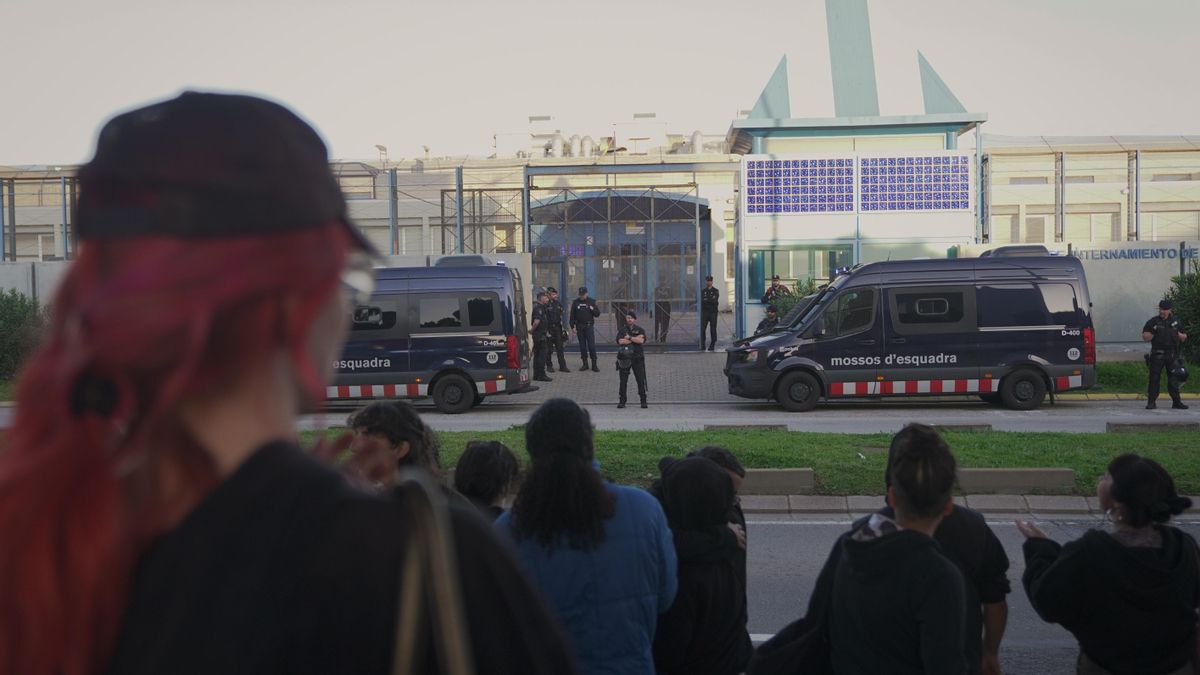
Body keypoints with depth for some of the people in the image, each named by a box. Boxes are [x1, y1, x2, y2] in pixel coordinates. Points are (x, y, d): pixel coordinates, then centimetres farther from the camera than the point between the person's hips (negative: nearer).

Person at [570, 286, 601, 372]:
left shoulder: (591, 302, 4)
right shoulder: (575, 302, 6)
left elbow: (597, 314, 5)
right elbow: (572, 315, 8)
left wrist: (592, 309, -14)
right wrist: (573, 326, 1)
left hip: (589, 326, -2)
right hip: (579, 327, 2)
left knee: (592, 345, -8)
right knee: (582, 345, 5)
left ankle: (594, 364, -7)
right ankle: (585, 364, 13)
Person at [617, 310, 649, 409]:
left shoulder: (640, 330, 6)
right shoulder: (622, 330, 6)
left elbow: (641, 341, -12)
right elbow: (620, 341, -12)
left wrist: (629, 338, -11)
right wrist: (635, 339, -10)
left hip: (638, 358, 0)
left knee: (641, 380, -1)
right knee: (623, 381, 1)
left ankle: (643, 401, 7)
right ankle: (622, 401, 8)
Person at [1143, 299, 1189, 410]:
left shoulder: (1176, 321, 11)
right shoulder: (1153, 321, 4)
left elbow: (1184, 336, 19)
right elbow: (1145, 338, 1)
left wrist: (1181, 336, -3)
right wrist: (1152, 331, -16)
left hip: (1172, 355, 2)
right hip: (1157, 354, -2)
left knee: (1174, 379, 5)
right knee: (1154, 378, -3)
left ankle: (1176, 401, 11)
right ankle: (1151, 402, 1)